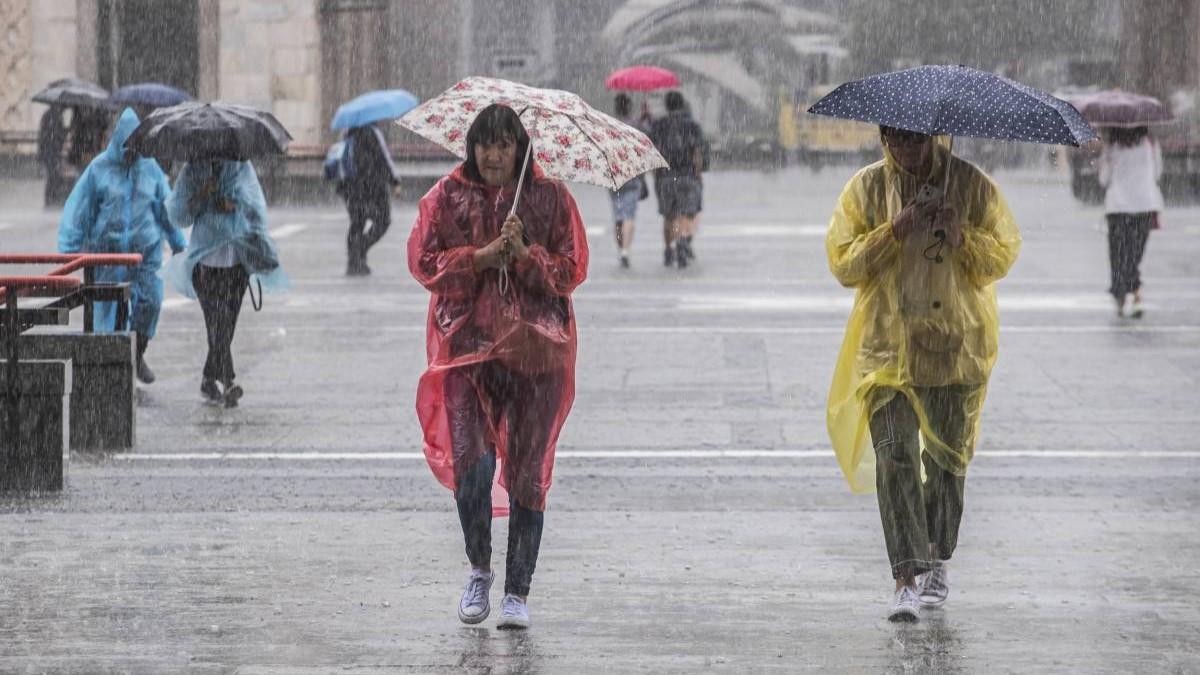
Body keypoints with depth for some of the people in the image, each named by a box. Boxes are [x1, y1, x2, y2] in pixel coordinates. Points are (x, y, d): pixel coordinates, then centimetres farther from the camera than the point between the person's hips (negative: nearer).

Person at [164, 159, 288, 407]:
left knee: (227, 322, 6)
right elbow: (178, 217, 0)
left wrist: (234, 205, -21)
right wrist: (199, 197, -16)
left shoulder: (241, 168, 3)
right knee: (217, 321, -15)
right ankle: (228, 381, -23)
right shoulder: (192, 172, 2)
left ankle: (209, 381, 22)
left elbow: (256, 208, -3)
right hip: (205, 263, -2)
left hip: (236, 262, 2)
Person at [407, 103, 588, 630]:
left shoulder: (551, 198, 5)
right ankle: (479, 571, 15)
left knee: (527, 473, 1)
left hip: (535, 348, 0)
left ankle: (518, 591, 10)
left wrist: (526, 255, -15)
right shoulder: (447, 197, 6)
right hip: (467, 347, 0)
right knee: (470, 466, -10)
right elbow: (424, 261, 1)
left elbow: (572, 269, 2)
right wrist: (480, 257, -11)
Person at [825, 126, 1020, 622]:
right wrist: (895, 231, -16)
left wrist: (960, 236, -17)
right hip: (888, 347, -1)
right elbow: (842, 263, -3)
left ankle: (936, 562, 30)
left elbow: (1003, 256, 1)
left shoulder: (972, 185, 3)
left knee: (948, 457, 12)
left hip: (957, 345, 1)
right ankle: (906, 579, -17)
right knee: (895, 458, -13)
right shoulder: (865, 189, 2)